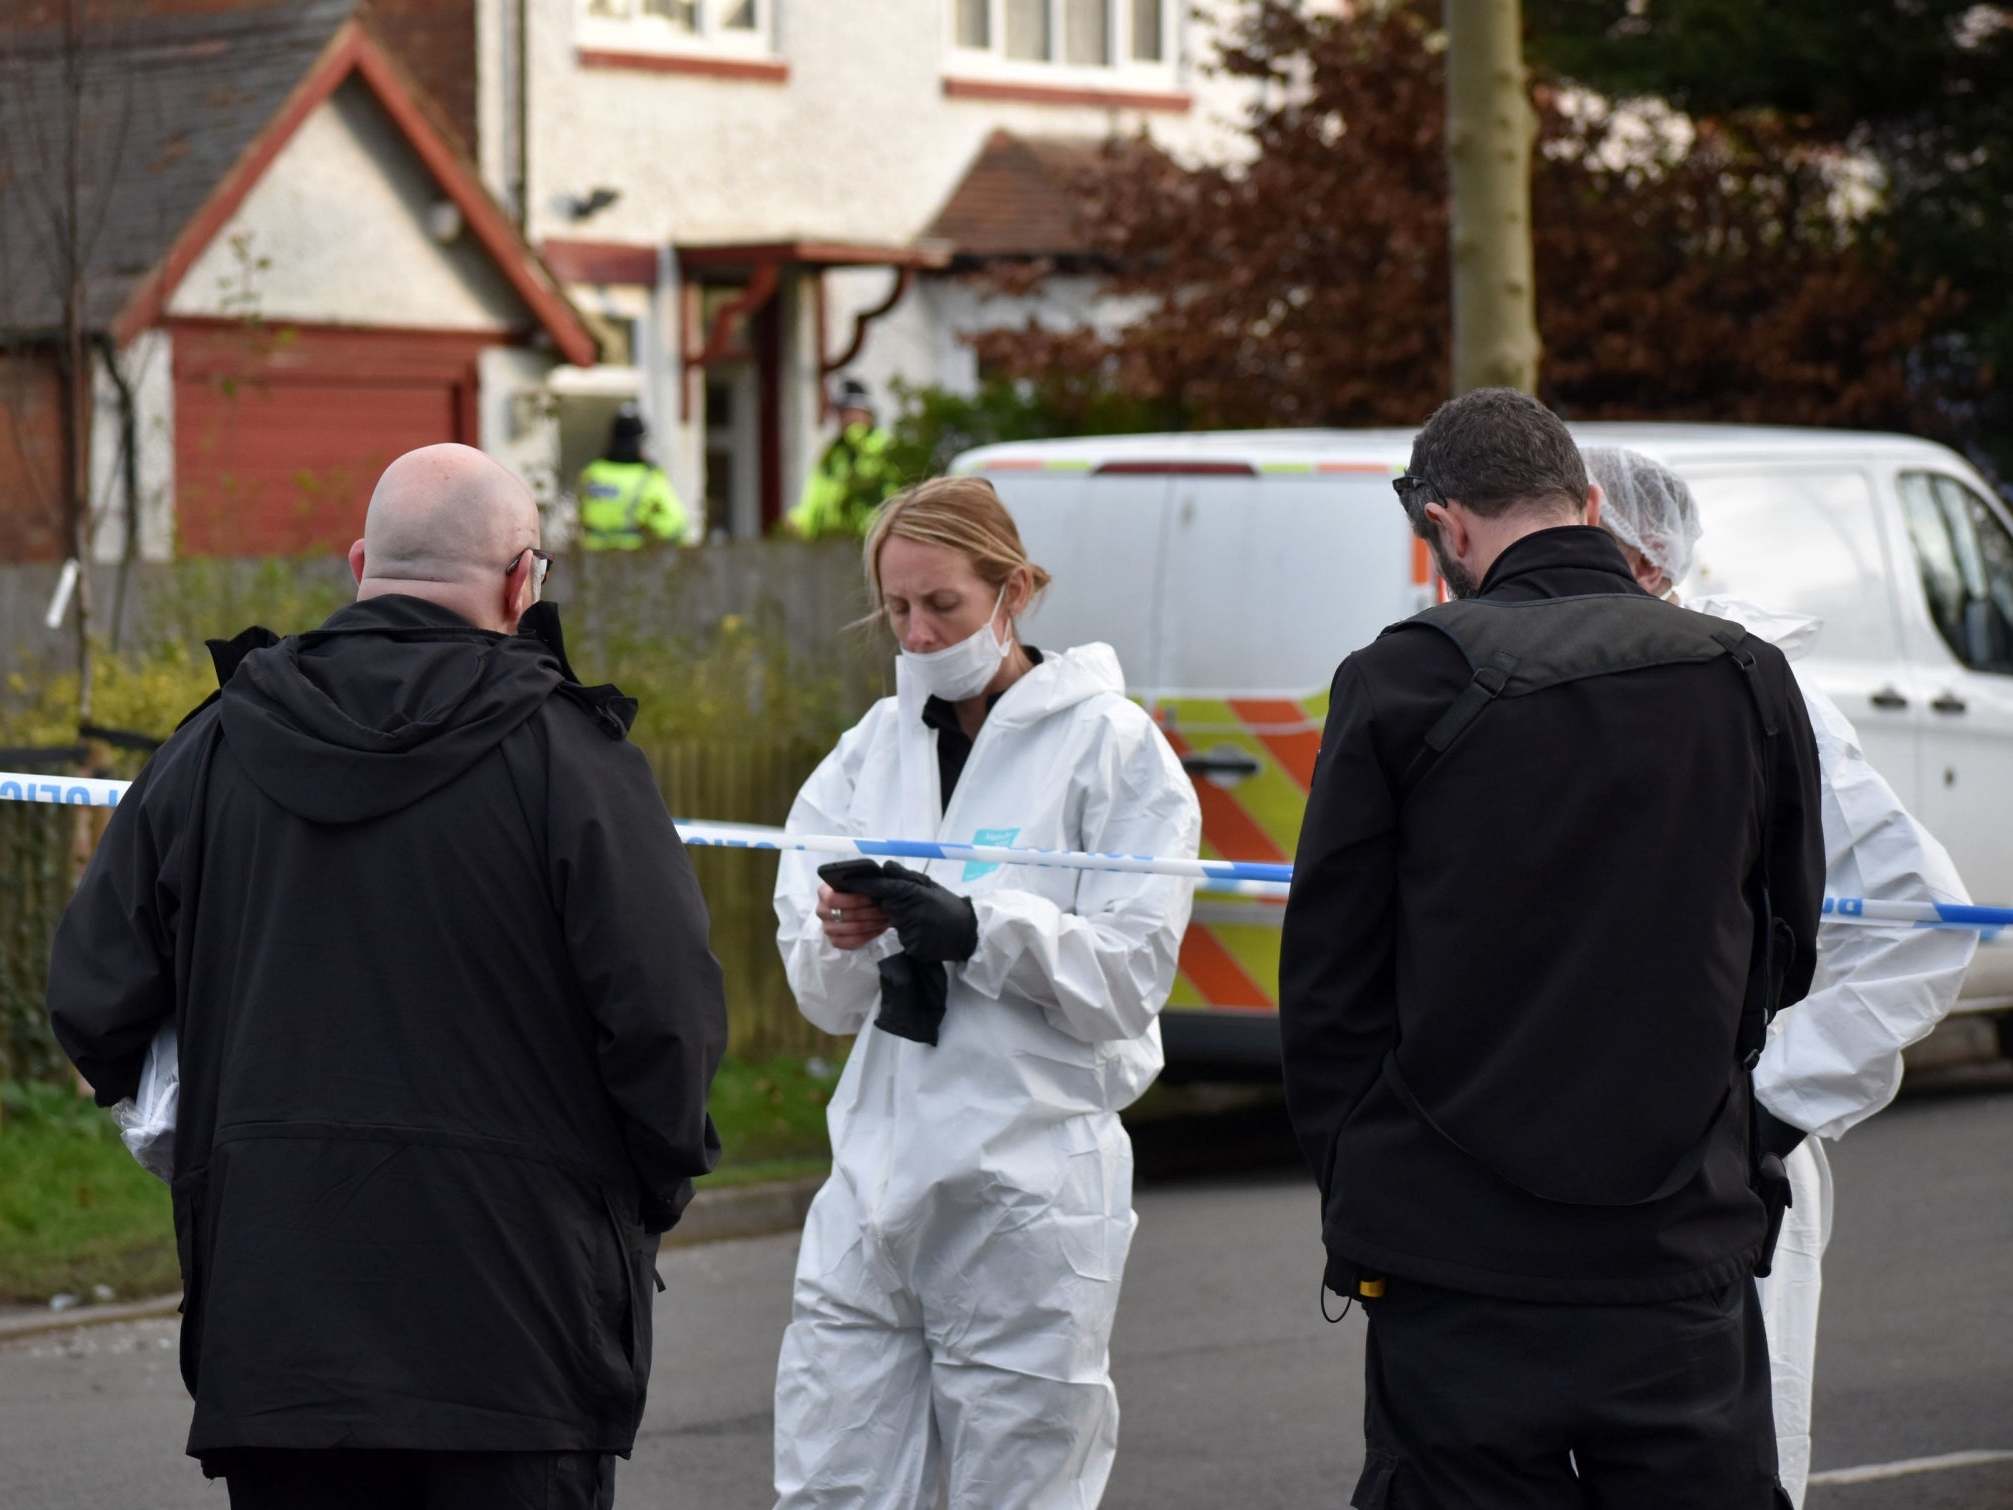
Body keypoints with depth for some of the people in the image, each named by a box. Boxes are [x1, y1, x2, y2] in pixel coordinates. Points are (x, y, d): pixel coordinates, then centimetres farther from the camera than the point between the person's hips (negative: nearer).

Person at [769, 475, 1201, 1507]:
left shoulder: (1109, 743, -2)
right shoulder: (872, 750, 12)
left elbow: (1132, 975, -10)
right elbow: (824, 999, 8)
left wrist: (978, 928, -23)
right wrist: (840, 943, -15)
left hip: (1031, 1184, -5)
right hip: (877, 1173, 5)